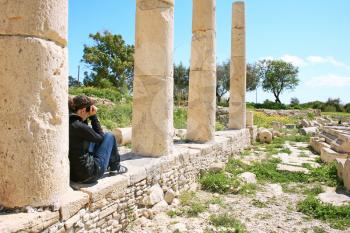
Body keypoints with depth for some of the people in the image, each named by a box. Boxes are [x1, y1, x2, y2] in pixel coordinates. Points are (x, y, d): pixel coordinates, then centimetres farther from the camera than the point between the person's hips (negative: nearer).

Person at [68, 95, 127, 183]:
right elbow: (100, 137, -8)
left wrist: (88, 117, 1)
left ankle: (108, 164, 41)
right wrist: (93, 116, -7)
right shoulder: (79, 126, -25)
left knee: (93, 136, 23)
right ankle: (115, 167, 28)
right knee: (109, 136, 7)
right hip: (88, 175, -8)